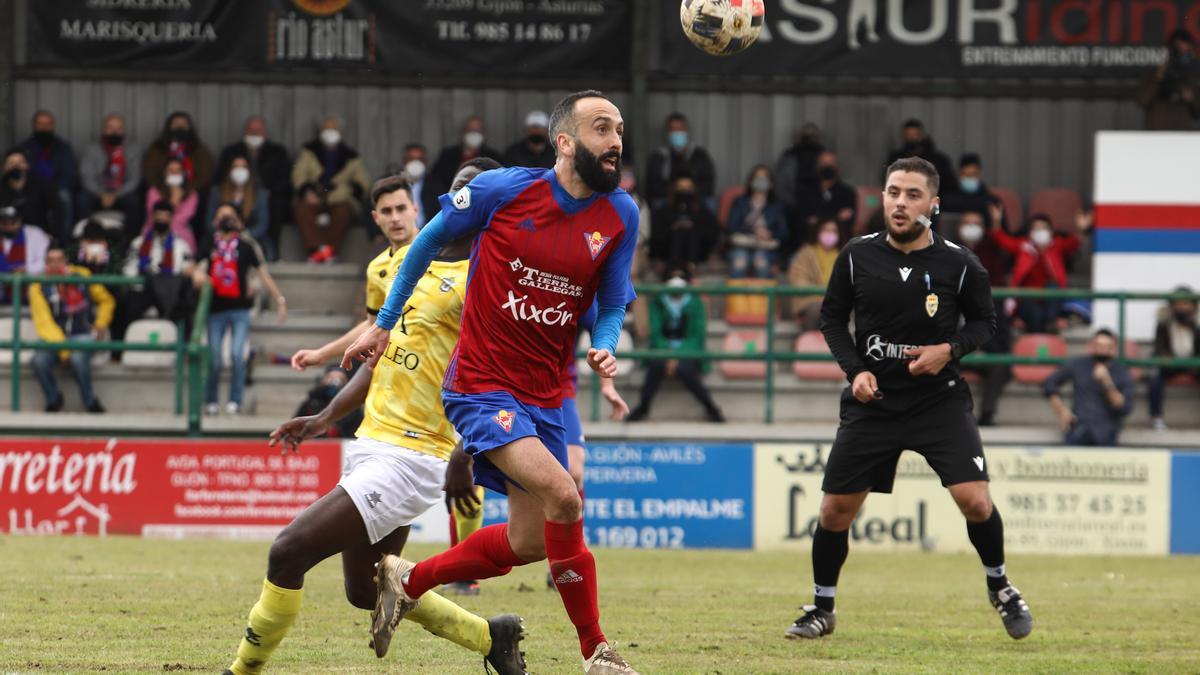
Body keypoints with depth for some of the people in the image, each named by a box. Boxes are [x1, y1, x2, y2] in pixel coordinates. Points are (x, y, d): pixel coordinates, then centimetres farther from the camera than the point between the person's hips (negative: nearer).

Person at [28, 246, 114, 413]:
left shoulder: (82, 277, -1)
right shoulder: (39, 287, -7)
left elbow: (106, 301, 15)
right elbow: (44, 323, -14)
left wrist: (101, 324, 1)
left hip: (82, 335, 0)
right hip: (53, 337, 0)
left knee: (78, 358, -36)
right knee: (40, 360, -32)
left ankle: (90, 402, -13)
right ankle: (53, 399, -4)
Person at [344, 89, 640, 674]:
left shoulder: (620, 215, -1)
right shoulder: (502, 190, -12)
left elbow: (612, 305, 9)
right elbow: (429, 240, 4)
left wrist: (605, 348, -14)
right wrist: (383, 324, 10)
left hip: (544, 397, 6)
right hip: (482, 385, -6)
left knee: (527, 543, 11)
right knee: (562, 496, -25)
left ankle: (407, 582, 35)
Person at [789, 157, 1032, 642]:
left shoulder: (958, 265, -8)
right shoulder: (857, 256, -4)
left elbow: (984, 321, 7)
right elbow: (832, 317, 8)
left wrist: (950, 349, -13)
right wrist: (855, 369, -6)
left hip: (939, 398, -2)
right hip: (873, 400, 2)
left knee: (975, 501, -16)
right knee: (835, 511, 2)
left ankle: (999, 585, 12)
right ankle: (822, 608, 23)